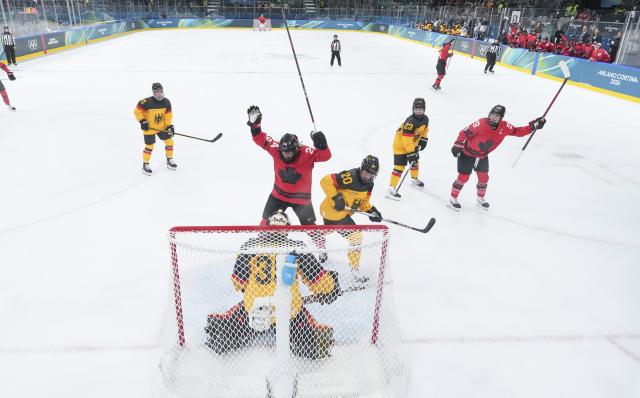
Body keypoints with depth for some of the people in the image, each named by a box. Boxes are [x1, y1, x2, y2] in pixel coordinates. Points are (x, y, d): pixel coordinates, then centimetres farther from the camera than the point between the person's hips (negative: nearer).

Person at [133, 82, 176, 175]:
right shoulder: (147, 102, -24)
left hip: (162, 127, 5)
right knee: (149, 146, -2)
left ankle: (169, 160, 26)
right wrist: (142, 121, -19)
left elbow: (168, 114, 1)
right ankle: (145, 165, 16)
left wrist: (169, 125, -5)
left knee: (169, 142, 6)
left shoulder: (166, 102, -8)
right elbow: (137, 111, -16)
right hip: (149, 128, -5)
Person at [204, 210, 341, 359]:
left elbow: (238, 281, 7)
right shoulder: (297, 247, -4)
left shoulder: (250, 245, 0)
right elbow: (314, 275, -1)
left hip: (252, 307, 2)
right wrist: (329, 287, 19)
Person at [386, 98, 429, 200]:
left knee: (415, 161, 25)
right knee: (400, 166, -14)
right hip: (400, 145, -9)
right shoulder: (410, 122, -33)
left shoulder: (425, 119, -6)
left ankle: (414, 179, 52)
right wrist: (411, 152, -31)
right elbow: (406, 140, -34)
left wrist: (423, 139, 6)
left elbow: (425, 129, 17)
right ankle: (391, 188, -14)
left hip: (413, 144, 9)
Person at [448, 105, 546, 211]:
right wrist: (457, 145, -19)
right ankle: (453, 199, 10)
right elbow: (465, 132, -21)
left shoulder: (504, 127, -13)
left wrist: (533, 126, -13)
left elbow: (518, 131, -4)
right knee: (463, 177, -5)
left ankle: (480, 198, 33)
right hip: (467, 153, -5)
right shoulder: (481, 124, -28)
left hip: (483, 156, 5)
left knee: (484, 178, 11)